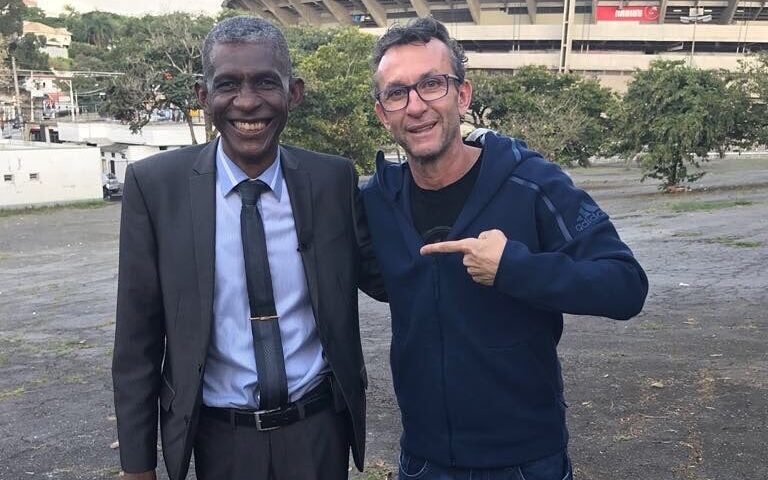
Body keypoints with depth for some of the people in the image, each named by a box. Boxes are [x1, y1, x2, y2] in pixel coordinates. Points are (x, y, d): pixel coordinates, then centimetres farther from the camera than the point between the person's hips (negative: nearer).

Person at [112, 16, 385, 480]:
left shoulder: (334, 178, -7)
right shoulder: (155, 184, -11)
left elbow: (379, 277, 3)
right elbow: (138, 337, -5)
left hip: (320, 427, 1)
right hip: (221, 437, 0)